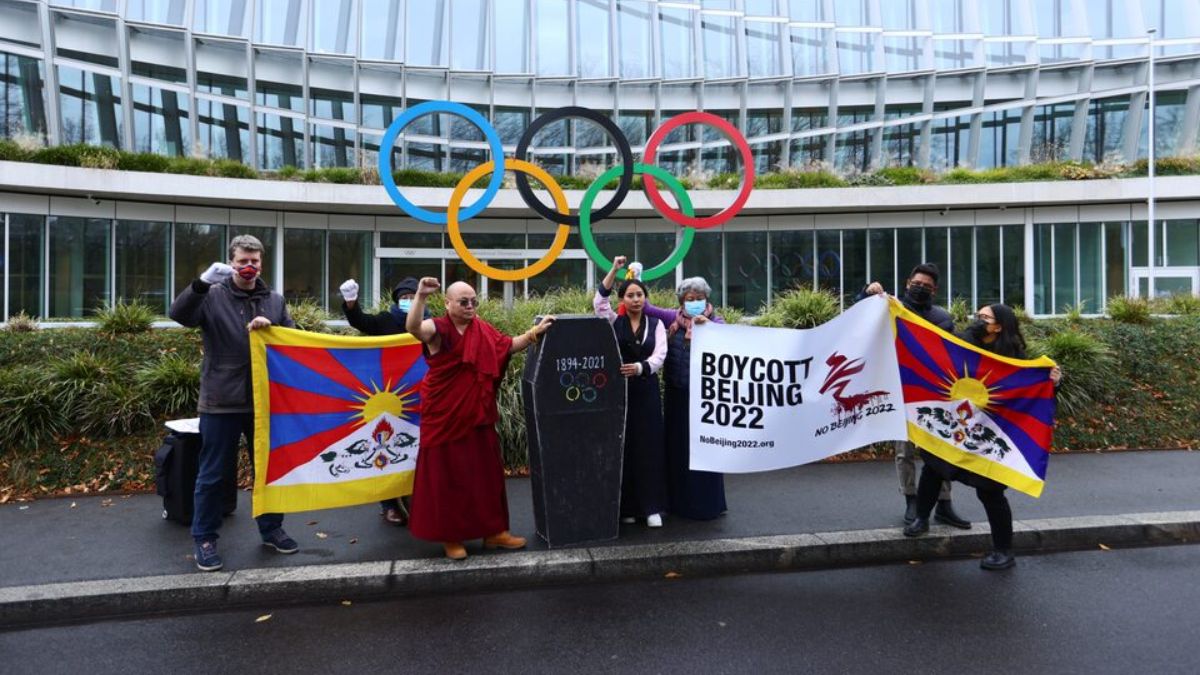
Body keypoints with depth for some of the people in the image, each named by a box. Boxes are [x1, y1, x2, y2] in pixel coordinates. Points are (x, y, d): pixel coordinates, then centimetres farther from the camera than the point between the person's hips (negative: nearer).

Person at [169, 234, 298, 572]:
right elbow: (179, 314, -19)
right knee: (212, 474, 7)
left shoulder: (275, 300, 8)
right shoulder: (213, 296, -4)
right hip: (221, 403, -3)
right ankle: (205, 538, 22)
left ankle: (271, 529, 30)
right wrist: (202, 282, -33)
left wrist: (271, 327, -15)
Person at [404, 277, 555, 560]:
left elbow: (509, 346, 17)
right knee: (447, 476, 3)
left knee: (486, 473, 12)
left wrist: (536, 331, 8)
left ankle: (493, 531, 25)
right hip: (445, 417, -6)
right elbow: (413, 327, -33)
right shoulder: (438, 329, -13)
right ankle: (449, 536, 16)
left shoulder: (483, 330, 7)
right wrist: (421, 296, -48)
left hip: (478, 416, 6)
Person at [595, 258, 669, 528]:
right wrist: (614, 270, -16)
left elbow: (660, 356, -6)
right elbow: (598, 301, -13)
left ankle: (652, 507, 8)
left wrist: (640, 367, -26)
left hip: (646, 390, 1)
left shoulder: (655, 324, 6)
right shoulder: (614, 322, 4)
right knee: (623, 447, 3)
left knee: (649, 447, 1)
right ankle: (626, 506, 11)